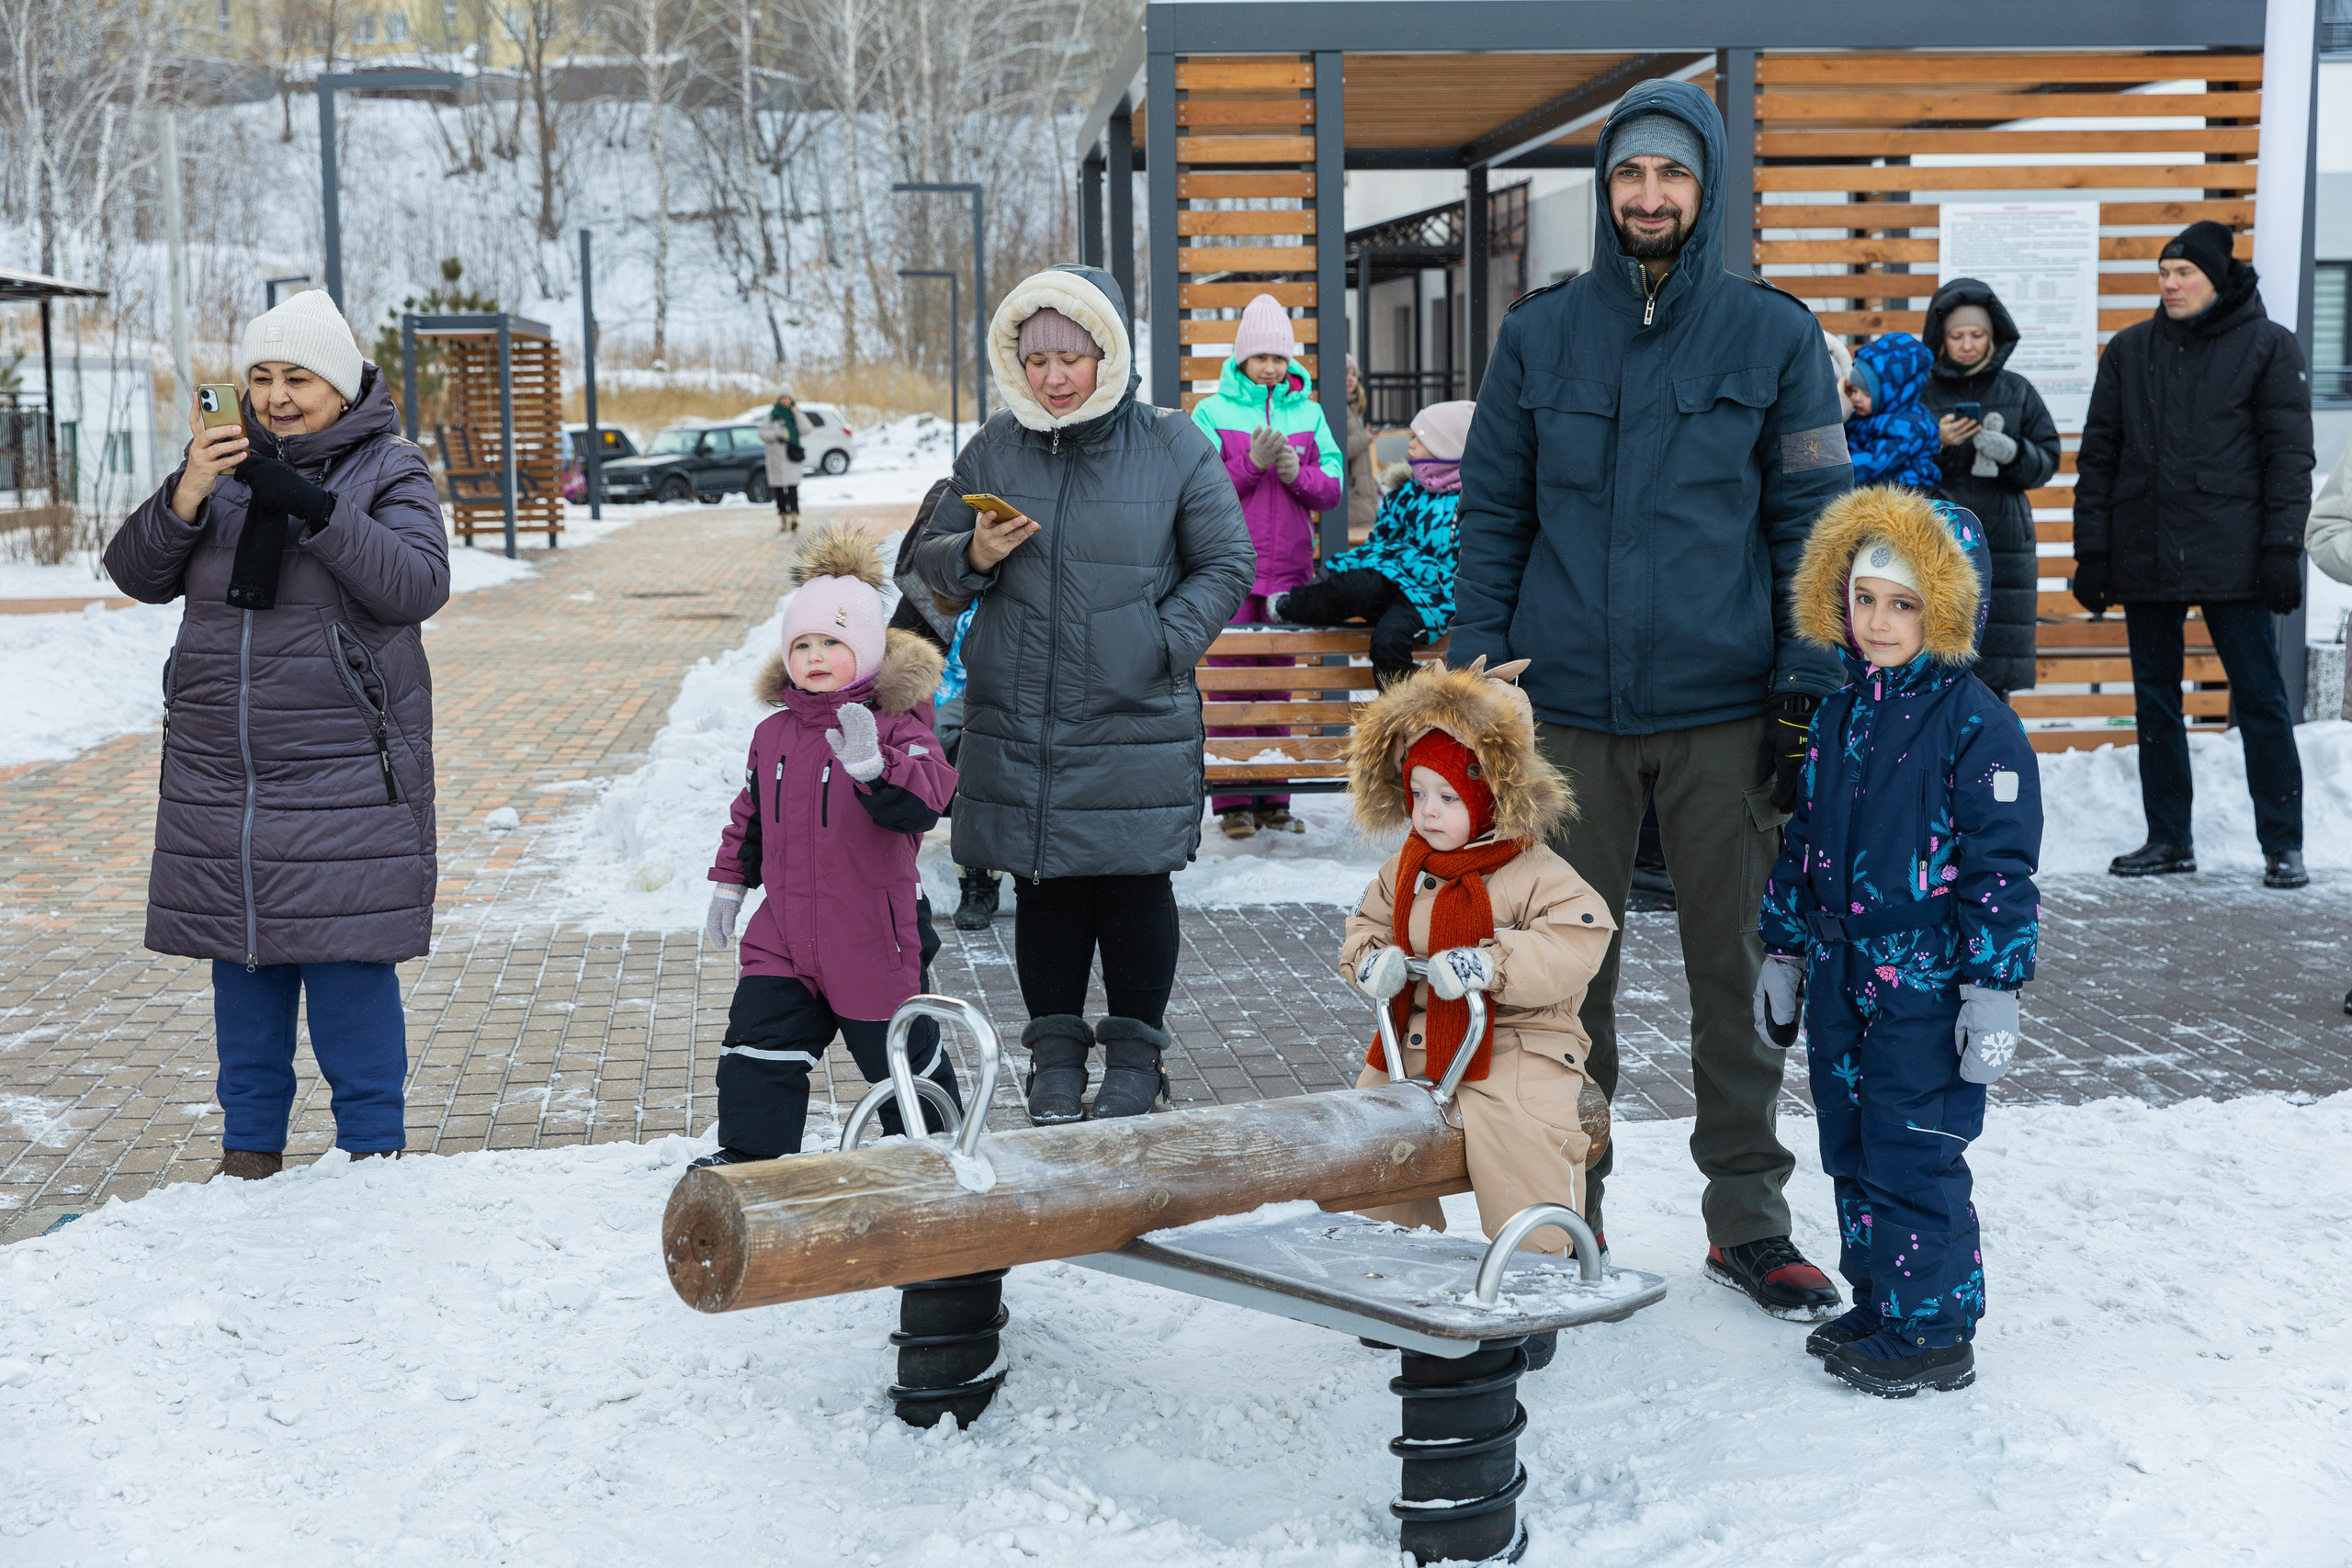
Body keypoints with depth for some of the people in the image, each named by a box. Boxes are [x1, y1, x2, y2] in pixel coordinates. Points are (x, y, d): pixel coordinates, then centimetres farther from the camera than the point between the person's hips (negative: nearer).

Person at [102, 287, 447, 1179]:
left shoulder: (389, 473, -1)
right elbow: (136, 574, 2)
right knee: (242, 957, 10)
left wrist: (313, 507, -26)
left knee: (347, 957, -3)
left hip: (345, 772, -4)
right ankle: (250, 1144, 22)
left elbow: (418, 586, -17)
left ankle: (374, 1147, 10)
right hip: (219, 771, 4)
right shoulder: (224, 467, 8)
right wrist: (184, 498, -17)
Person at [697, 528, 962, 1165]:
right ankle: (748, 1151, 15)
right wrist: (729, 884, 20)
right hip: (784, 930, 5)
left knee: (900, 1057, 10)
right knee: (758, 1044, 1)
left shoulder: (896, 727, -12)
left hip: (872, 933, -5)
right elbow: (750, 814, 19)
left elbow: (921, 802, -29)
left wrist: (871, 763, -44)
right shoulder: (774, 733, 7)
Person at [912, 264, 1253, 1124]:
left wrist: (1163, 644, -10)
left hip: (1136, 723, -2)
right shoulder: (993, 449, 6)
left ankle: (1135, 1052, 20)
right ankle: (1056, 1047, 23)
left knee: (1134, 885, 5)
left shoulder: (1173, 447, -2)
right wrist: (974, 556, -10)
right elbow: (930, 559, 13)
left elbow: (1225, 565, 2)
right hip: (1016, 724, 3)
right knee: (1042, 888, 8)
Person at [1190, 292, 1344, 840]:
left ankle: (1275, 799, 13)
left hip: (1289, 569, 3)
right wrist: (1252, 463, -16)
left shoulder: (1308, 412, 11)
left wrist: (1298, 474, -11)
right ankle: (1234, 802, 2)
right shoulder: (1213, 411, 1)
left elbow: (1332, 489, 8)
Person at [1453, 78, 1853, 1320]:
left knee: (1734, 965, 7)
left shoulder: (1773, 335, 3)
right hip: (1568, 706, 1)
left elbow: (1810, 523, 2)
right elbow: (1492, 517, 8)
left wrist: (1808, 695, -5)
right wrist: (1475, 682, 1)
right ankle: (1561, 1214, 21)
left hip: (1723, 706, -1)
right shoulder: (1539, 335, 7)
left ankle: (1748, 1216, 20)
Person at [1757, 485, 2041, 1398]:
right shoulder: (1836, 715, 10)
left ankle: (1932, 1331, 10)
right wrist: (1783, 953, 17)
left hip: (1927, 981, -7)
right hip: (1841, 975, 7)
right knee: (1851, 1150, 14)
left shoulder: (1976, 724, -11)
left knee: (1913, 1155, -3)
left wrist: (1993, 989, -14)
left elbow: (2001, 867, -12)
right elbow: (1802, 841, 17)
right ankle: (1878, 1305, 28)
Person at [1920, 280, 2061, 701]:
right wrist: (1934, 444, -17)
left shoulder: (2017, 392, 10)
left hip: (2002, 542, 2)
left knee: (1995, 675, 1)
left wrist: (2013, 453, -13)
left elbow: (2047, 460, 7)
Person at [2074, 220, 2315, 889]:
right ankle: (2168, 838, 17)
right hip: (2145, 556, 4)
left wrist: (2282, 547, -11)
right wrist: (2092, 550, 4)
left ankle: (2282, 845, 4)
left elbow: (2288, 455, -2)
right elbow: (2098, 455, 11)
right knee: (2155, 701, 8)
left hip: (2232, 557, -4)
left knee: (2260, 699, -2)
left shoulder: (2267, 347, 3)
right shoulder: (2129, 350, 12)